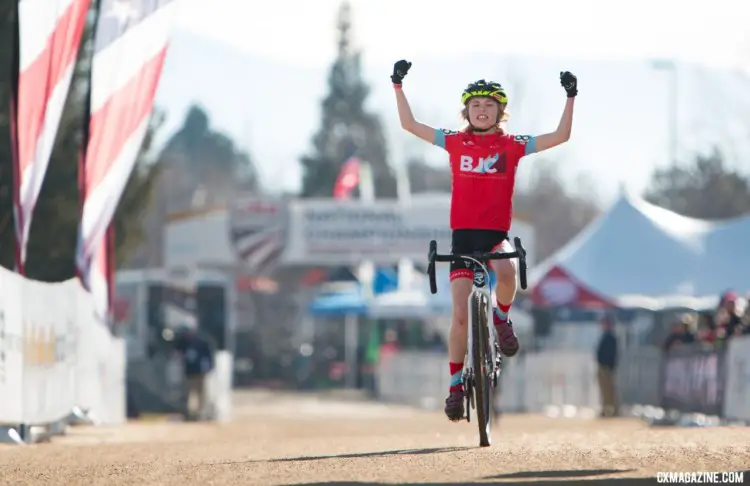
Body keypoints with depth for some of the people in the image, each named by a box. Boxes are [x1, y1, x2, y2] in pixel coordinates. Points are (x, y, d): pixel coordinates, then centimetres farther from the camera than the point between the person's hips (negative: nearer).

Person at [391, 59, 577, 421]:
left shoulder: (512, 146, 2)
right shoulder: (455, 143, 5)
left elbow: (561, 136, 0)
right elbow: (409, 124, 8)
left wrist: (570, 97, -6)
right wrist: (398, 86, 2)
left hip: (496, 234, -1)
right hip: (463, 234, 1)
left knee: (506, 270, -36)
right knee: (460, 316, -5)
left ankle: (502, 317, -4)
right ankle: (456, 385, 6)